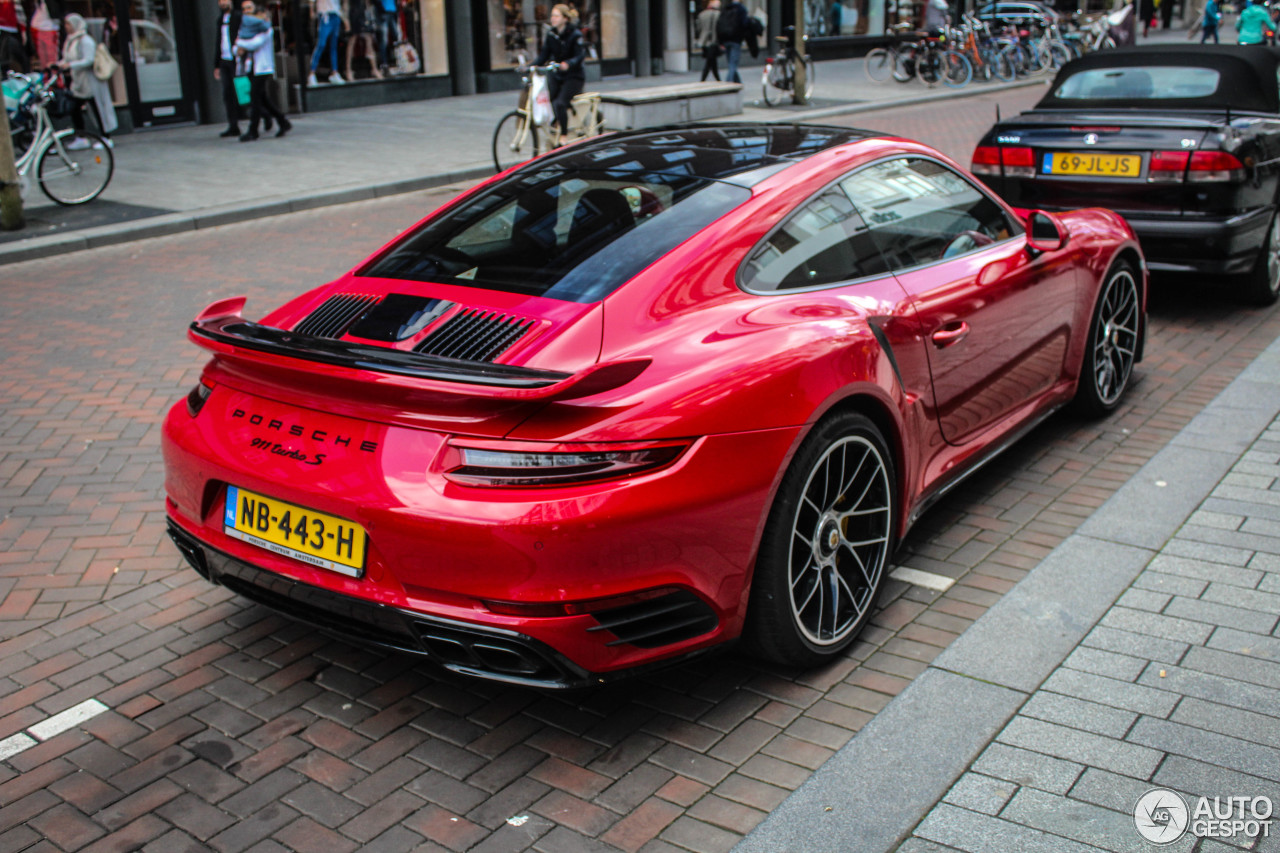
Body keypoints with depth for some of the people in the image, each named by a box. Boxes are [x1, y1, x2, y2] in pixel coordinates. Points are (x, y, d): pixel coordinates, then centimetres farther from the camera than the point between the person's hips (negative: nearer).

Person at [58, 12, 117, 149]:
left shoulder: (85, 41, -14)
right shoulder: (71, 40, 12)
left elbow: (89, 60, -22)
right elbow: (68, 59, 17)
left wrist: (70, 65, -28)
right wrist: (58, 64, 0)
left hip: (90, 80, -9)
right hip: (78, 82, 9)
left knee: (98, 108, -2)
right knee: (75, 109, 6)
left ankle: (106, 138, 5)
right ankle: (80, 138, 12)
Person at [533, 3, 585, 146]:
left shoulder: (575, 35, -11)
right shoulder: (550, 35, 3)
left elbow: (581, 55, -21)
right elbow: (544, 55, 2)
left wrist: (568, 64, -41)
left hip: (574, 76, -5)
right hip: (556, 75, 5)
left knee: (560, 103, -24)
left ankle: (564, 134, -11)